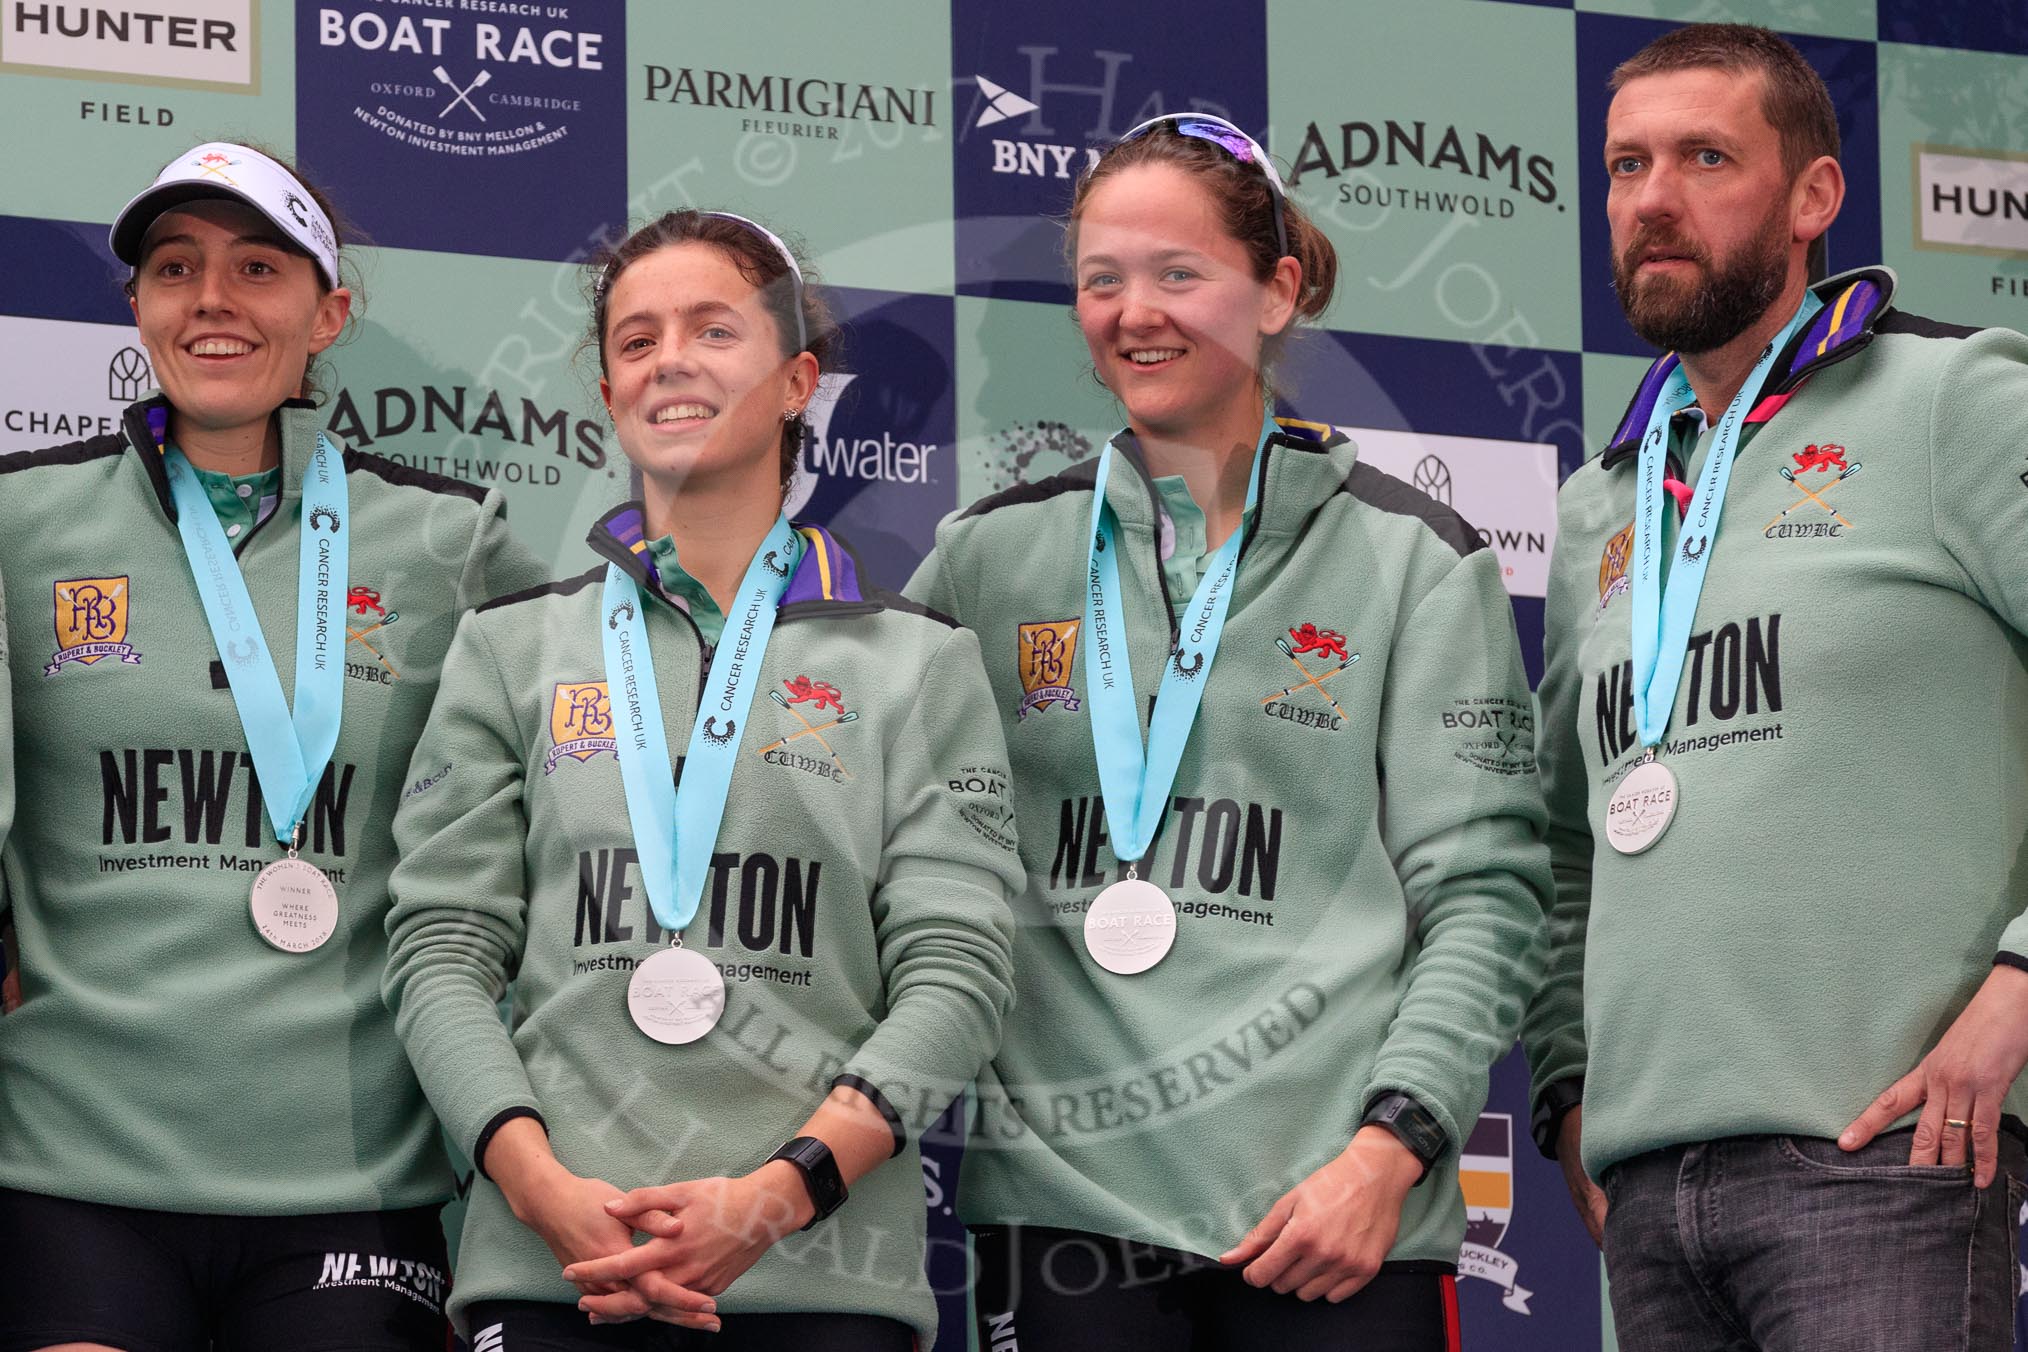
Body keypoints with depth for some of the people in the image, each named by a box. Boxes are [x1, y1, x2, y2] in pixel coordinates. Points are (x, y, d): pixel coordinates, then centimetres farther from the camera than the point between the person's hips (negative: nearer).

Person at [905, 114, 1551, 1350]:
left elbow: (1485, 891, 0)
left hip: (1334, 1211, -2)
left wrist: (1391, 1146, -12)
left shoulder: (1411, 558, 5)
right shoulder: (992, 554, 12)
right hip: (1059, 1192, 2)